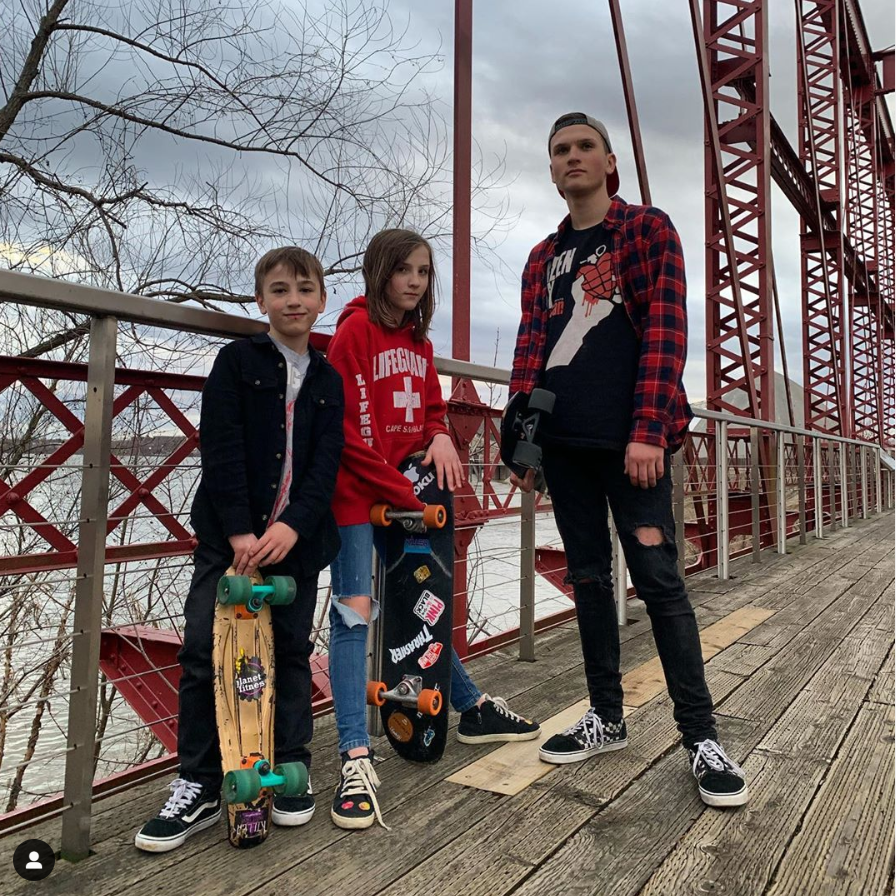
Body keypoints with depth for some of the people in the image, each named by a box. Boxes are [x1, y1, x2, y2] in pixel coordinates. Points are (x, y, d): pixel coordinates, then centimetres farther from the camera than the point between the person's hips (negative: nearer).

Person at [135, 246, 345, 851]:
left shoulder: (328, 380, 9)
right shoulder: (237, 361, 1)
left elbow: (326, 463, 0)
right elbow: (221, 448, -8)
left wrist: (293, 527, -16)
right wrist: (240, 531, -17)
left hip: (297, 538, 2)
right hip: (229, 535, -2)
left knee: (292, 652, 11)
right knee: (204, 657, -1)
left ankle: (292, 770, 27)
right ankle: (198, 789, 15)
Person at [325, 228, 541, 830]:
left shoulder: (419, 339, 14)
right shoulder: (356, 330, -9)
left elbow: (433, 406, 22)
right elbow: (351, 429, -15)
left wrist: (440, 437, -2)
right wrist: (405, 494, -14)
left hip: (410, 495, 7)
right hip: (357, 492, -7)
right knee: (355, 612, -8)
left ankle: (473, 709, 31)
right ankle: (357, 759, -2)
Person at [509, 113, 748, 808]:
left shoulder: (649, 229, 6)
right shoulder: (543, 258, 18)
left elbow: (665, 330, -6)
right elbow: (529, 351, 13)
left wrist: (648, 431, -16)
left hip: (630, 438, -4)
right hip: (564, 443, 5)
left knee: (657, 577, -4)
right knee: (588, 576, 9)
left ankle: (701, 735, 9)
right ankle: (607, 718, 22)